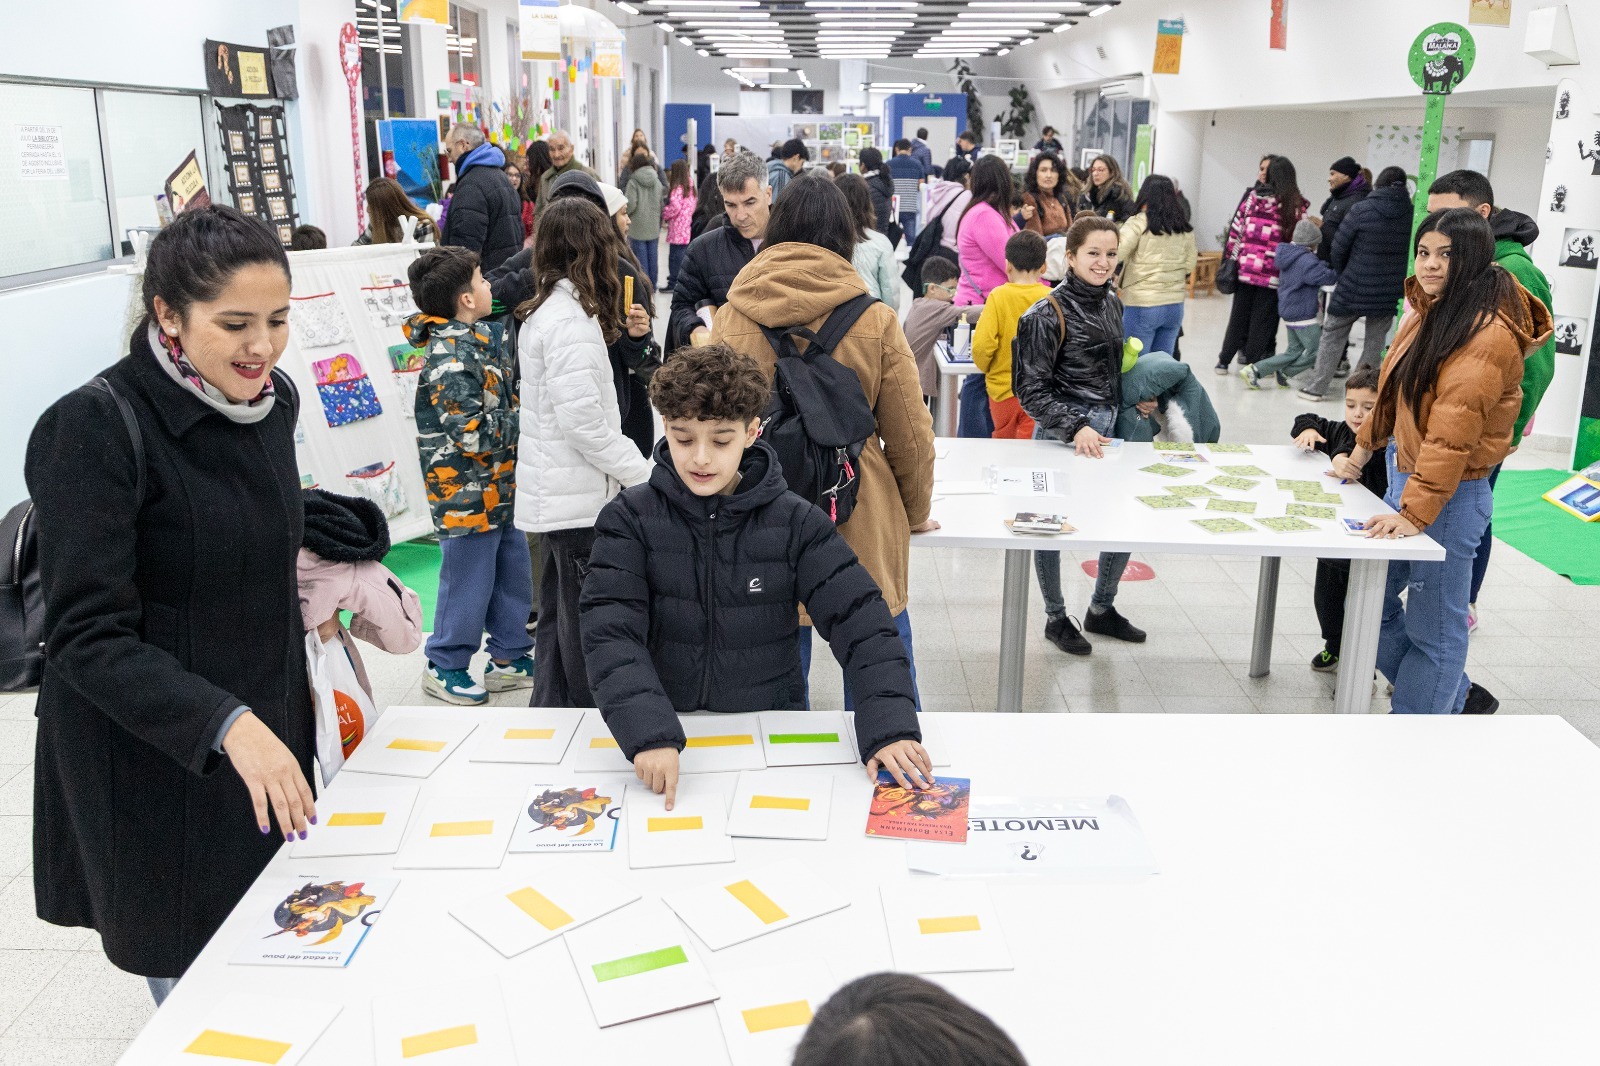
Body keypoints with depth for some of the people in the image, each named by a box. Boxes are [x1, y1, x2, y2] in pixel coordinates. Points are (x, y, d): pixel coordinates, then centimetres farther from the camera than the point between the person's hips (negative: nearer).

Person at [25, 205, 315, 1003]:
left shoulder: (273, 400, 2)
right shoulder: (94, 429, -19)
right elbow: (86, 638, -21)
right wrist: (227, 725, -34)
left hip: (267, 735, 6)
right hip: (152, 767, -6)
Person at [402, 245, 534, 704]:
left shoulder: (482, 337, 9)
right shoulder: (449, 360, -22)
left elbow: (506, 396, 25)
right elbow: (473, 434, -27)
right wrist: (525, 416, -16)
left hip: (501, 485, 9)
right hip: (466, 493, -9)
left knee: (513, 572, 16)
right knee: (468, 579, 3)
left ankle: (509, 657, 30)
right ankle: (445, 666, 20)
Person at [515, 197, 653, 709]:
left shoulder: (542, 309, 11)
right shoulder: (572, 318, -19)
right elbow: (582, 419, -22)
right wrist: (643, 472, -15)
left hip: (553, 491, 10)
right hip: (580, 498, -10)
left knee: (557, 617, 19)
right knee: (586, 626, 1)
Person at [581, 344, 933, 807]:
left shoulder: (795, 522, -2)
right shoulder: (630, 518, -3)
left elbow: (860, 619, -7)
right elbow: (611, 629, -13)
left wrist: (889, 725, -23)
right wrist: (648, 731, -29)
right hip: (665, 729, 0)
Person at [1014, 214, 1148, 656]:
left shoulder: (1112, 304, 7)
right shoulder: (1050, 314, -14)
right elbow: (1032, 390, -15)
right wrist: (1076, 428, -22)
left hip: (1107, 429, 7)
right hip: (1062, 436, -7)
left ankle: (1101, 610, 29)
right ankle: (1056, 618, 24)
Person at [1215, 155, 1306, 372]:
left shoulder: (1253, 196, 2)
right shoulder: (1296, 205, -3)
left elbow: (1236, 228, 2)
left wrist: (1230, 258, 10)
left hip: (1245, 267, 2)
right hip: (1272, 273, -2)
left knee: (1238, 315, 12)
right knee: (1262, 320, 7)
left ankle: (1224, 360, 16)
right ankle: (1252, 364, 11)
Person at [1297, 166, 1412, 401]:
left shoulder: (1362, 209, -10)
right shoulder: (1413, 214, -4)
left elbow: (1339, 248, -6)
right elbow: (1413, 253, 1)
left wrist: (1341, 273, 12)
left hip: (1354, 286, -2)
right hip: (1390, 291, 2)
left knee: (1333, 334, 11)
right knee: (1376, 340, 14)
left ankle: (1315, 387, 12)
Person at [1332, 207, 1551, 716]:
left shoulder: (1488, 334, -21)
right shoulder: (1430, 308, 8)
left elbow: (1453, 434, -27)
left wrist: (1415, 512, -31)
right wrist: (1365, 446, 25)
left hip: (1450, 494, -9)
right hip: (1404, 474, 9)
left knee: (1432, 628, 4)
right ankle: (1455, 698, 34)